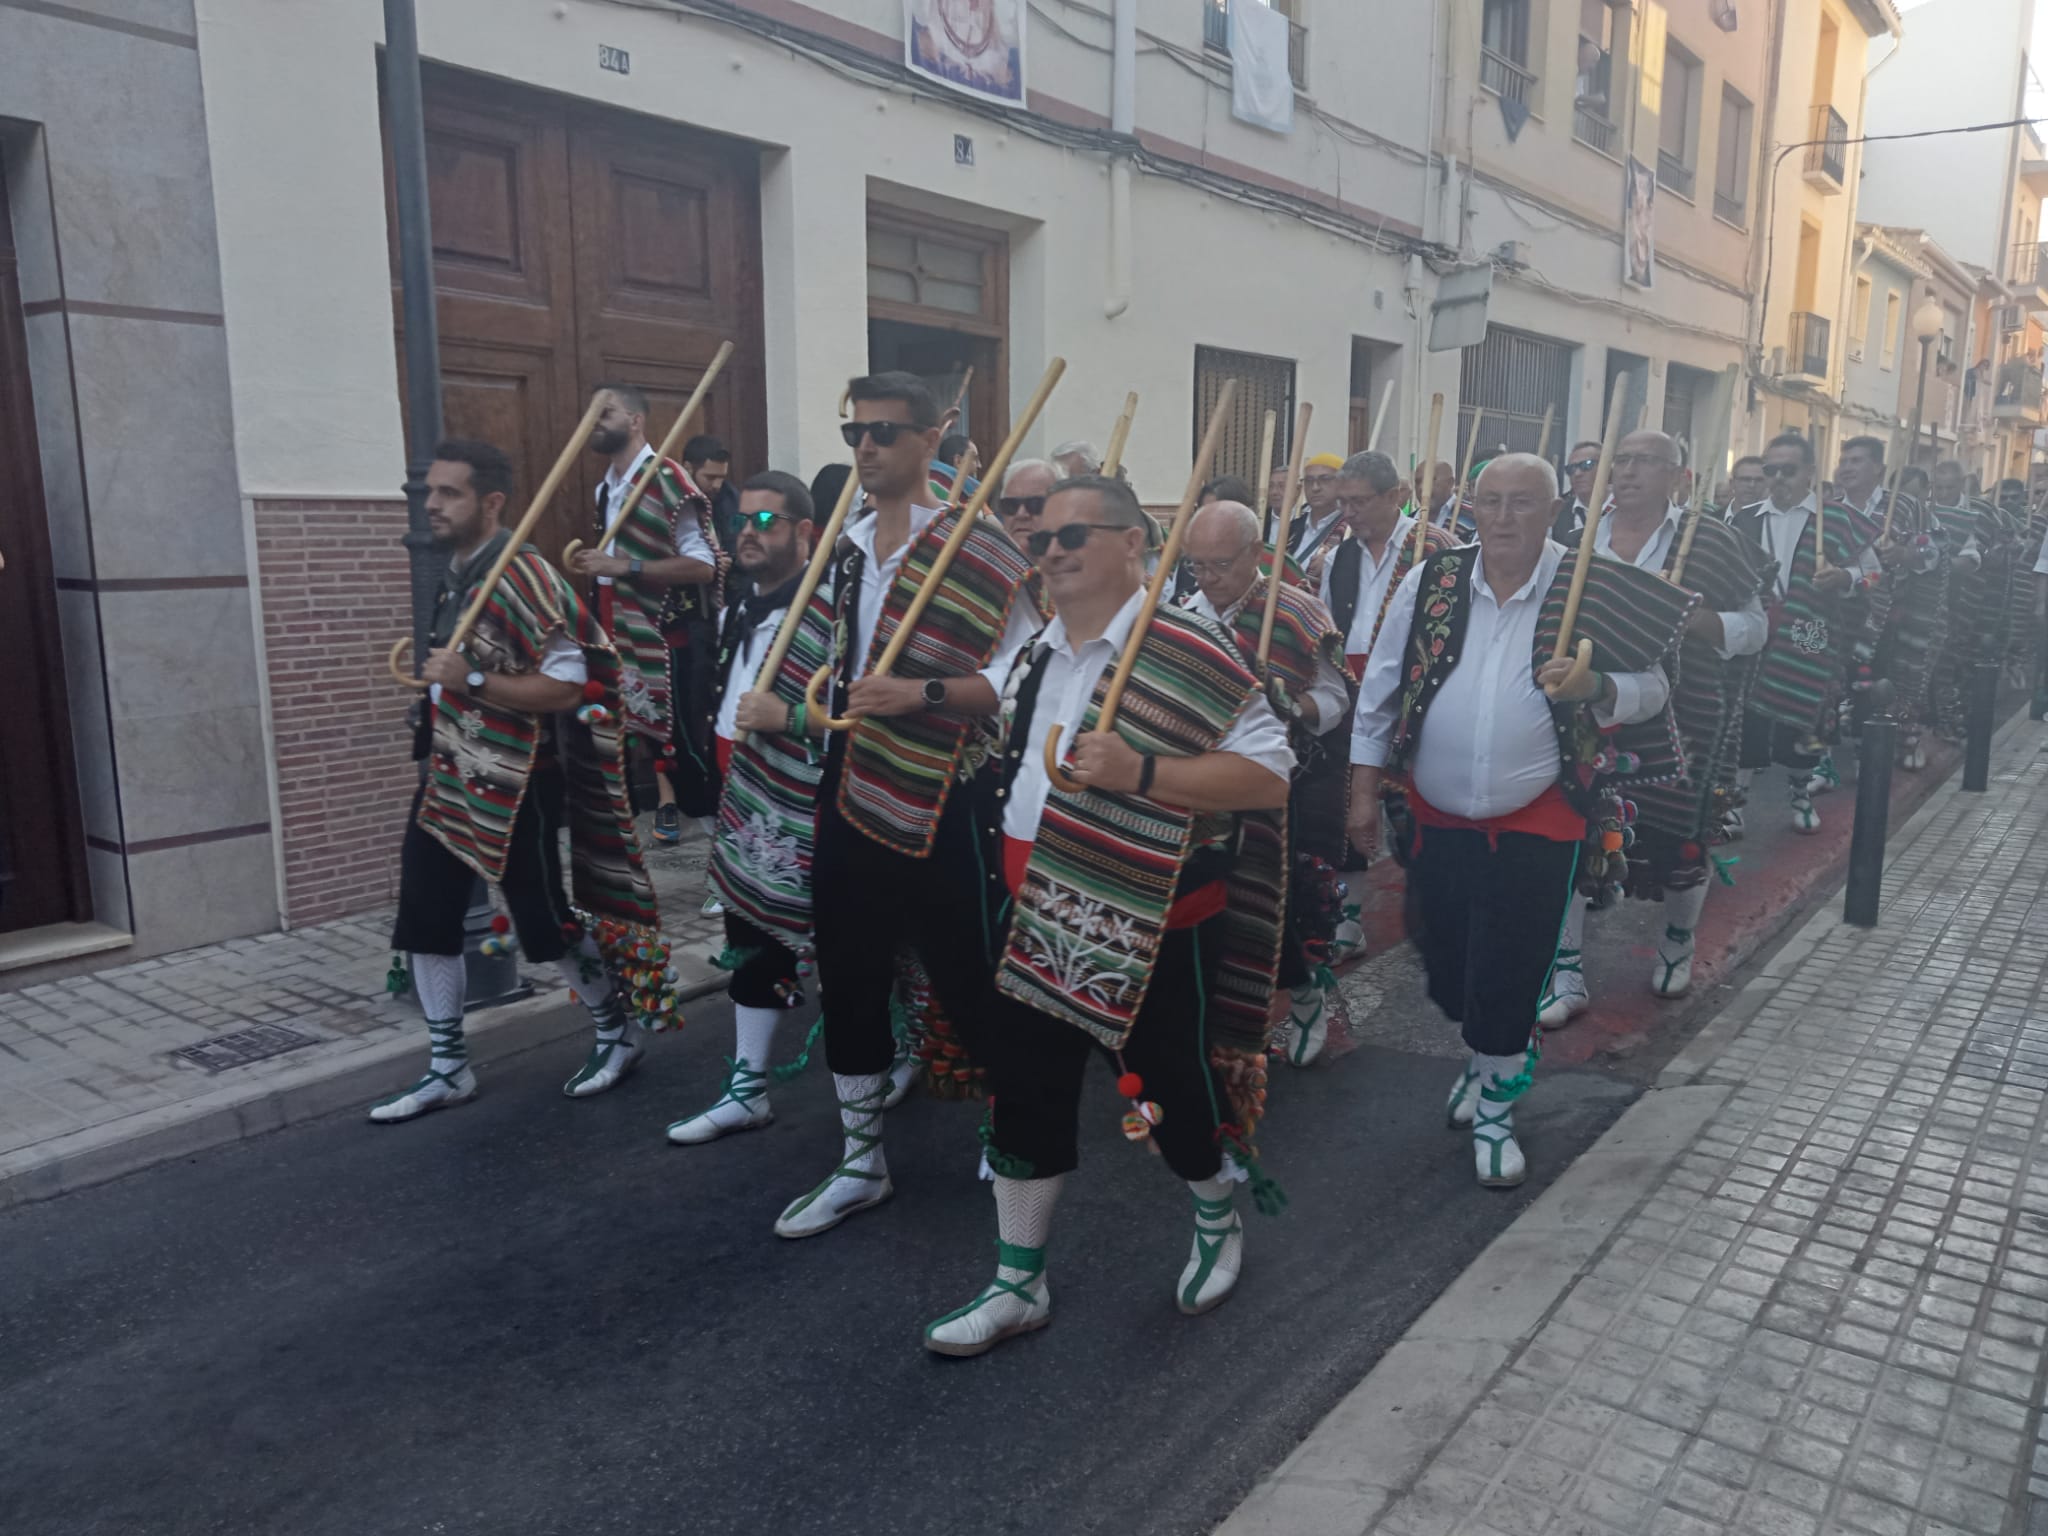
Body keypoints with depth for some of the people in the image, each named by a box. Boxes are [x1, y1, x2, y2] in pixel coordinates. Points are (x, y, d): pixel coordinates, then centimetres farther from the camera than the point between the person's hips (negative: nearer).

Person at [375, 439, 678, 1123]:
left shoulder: (522, 575, -18)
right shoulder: (455, 572, 9)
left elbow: (566, 686, -24)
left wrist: (471, 681, -26)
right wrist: (432, 673, 13)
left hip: (514, 782, -9)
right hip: (451, 773, 9)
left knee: (544, 923, 2)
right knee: (424, 917, 8)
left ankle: (617, 1033, 25)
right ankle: (447, 1068, 21)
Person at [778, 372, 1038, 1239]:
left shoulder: (978, 547, -12)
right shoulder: (845, 543, 10)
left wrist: (919, 694, -26)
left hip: (935, 802, -6)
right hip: (846, 794, 7)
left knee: (963, 973, 7)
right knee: (848, 974, 11)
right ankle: (861, 1163, 26)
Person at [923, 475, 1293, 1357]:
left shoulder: (1188, 654, -15)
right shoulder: (1036, 655, 9)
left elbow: (1269, 773, -21)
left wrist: (1140, 772, -29)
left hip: (1150, 929, -6)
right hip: (1035, 924, 7)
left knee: (1171, 1092, 11)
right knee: (1024, 1099, 11)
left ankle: (1218, 1224, 43)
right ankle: (1017, 1285, 29)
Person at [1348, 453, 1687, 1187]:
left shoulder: (1595, 591, -7)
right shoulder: (1430, 582, -2)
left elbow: (1651, 691, -1)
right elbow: (1381, 687, 3)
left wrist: (1594, 686, -24)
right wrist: (1364, 788, 2)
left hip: (1535, 823, -2)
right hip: (1435, 816, 3)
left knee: (1509, 974, 4)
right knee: (1446, 960, 15)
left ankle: (1494, 1110, 29)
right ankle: (1484, 1053, 47)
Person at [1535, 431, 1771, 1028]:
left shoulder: (1709, 540, -3)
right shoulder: (1583, 533, 6)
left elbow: (1754, 626, -2)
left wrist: (1689, 619, -18)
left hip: (1673, 720, -3)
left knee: (1677, 837, 7)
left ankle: (1677, 944, 38)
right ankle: (1567, 972, 12)